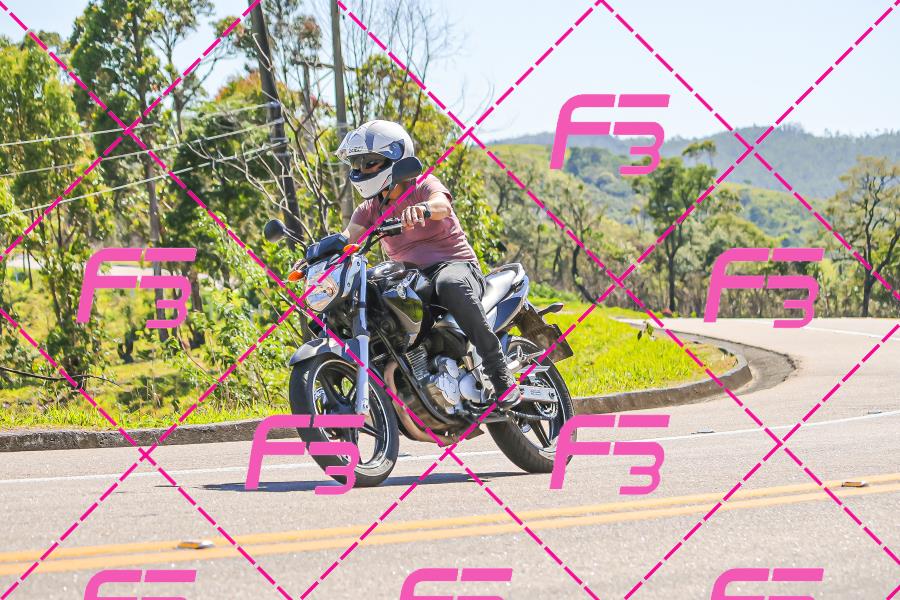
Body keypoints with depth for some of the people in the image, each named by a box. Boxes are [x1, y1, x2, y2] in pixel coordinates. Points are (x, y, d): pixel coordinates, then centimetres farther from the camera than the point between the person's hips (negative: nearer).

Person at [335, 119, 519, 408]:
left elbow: (442, 204, -26)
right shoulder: (370, 209, 16)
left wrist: (423, 208, -51)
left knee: (449, 284, -42)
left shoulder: (423, 186, -2)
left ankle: (498, 370, -39)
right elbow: (347, 239, 0)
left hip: (456, 266, -7)